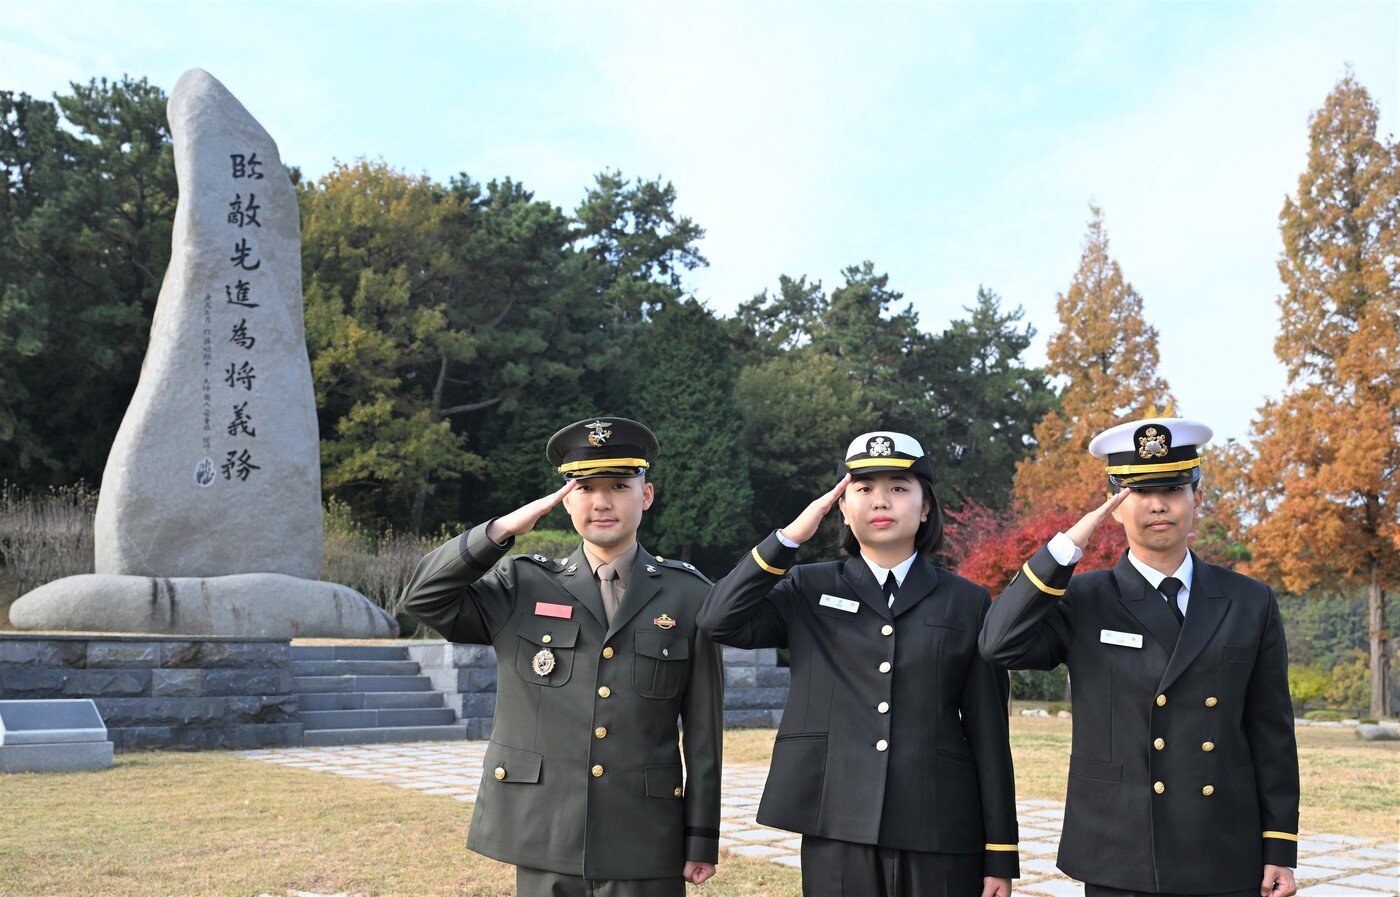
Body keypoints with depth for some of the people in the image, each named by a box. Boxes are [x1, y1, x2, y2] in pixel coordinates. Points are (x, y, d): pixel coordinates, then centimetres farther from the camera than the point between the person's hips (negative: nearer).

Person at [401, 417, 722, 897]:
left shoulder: (689, 596, 4)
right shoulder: (522, 586, 7)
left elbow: (704, 731, 3)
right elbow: (424, 597, -5)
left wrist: (702, 840, 1)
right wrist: (502, 530, -13)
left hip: (644, 851, -1)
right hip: (544, 840, 1)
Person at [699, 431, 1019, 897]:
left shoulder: (966, 602, 6)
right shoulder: (808, 591, 7)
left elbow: (989, 735, 4)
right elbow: (719, 621, -10)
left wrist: (1001, 855, 1)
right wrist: (790, 537, -9)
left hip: (942, 838, 0)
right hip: (838, 833, 0)